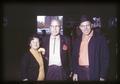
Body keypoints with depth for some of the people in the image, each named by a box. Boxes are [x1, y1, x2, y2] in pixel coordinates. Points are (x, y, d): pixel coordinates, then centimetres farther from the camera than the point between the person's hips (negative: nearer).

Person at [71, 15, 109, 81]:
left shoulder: (100, 38, -5)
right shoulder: (77, 40, 8)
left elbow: (105, 58, -6)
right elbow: (74, 57, 12)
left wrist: (102, 76, -9)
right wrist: (75, 72, 6)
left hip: (94, 73, -3)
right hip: (80, 73, 4)